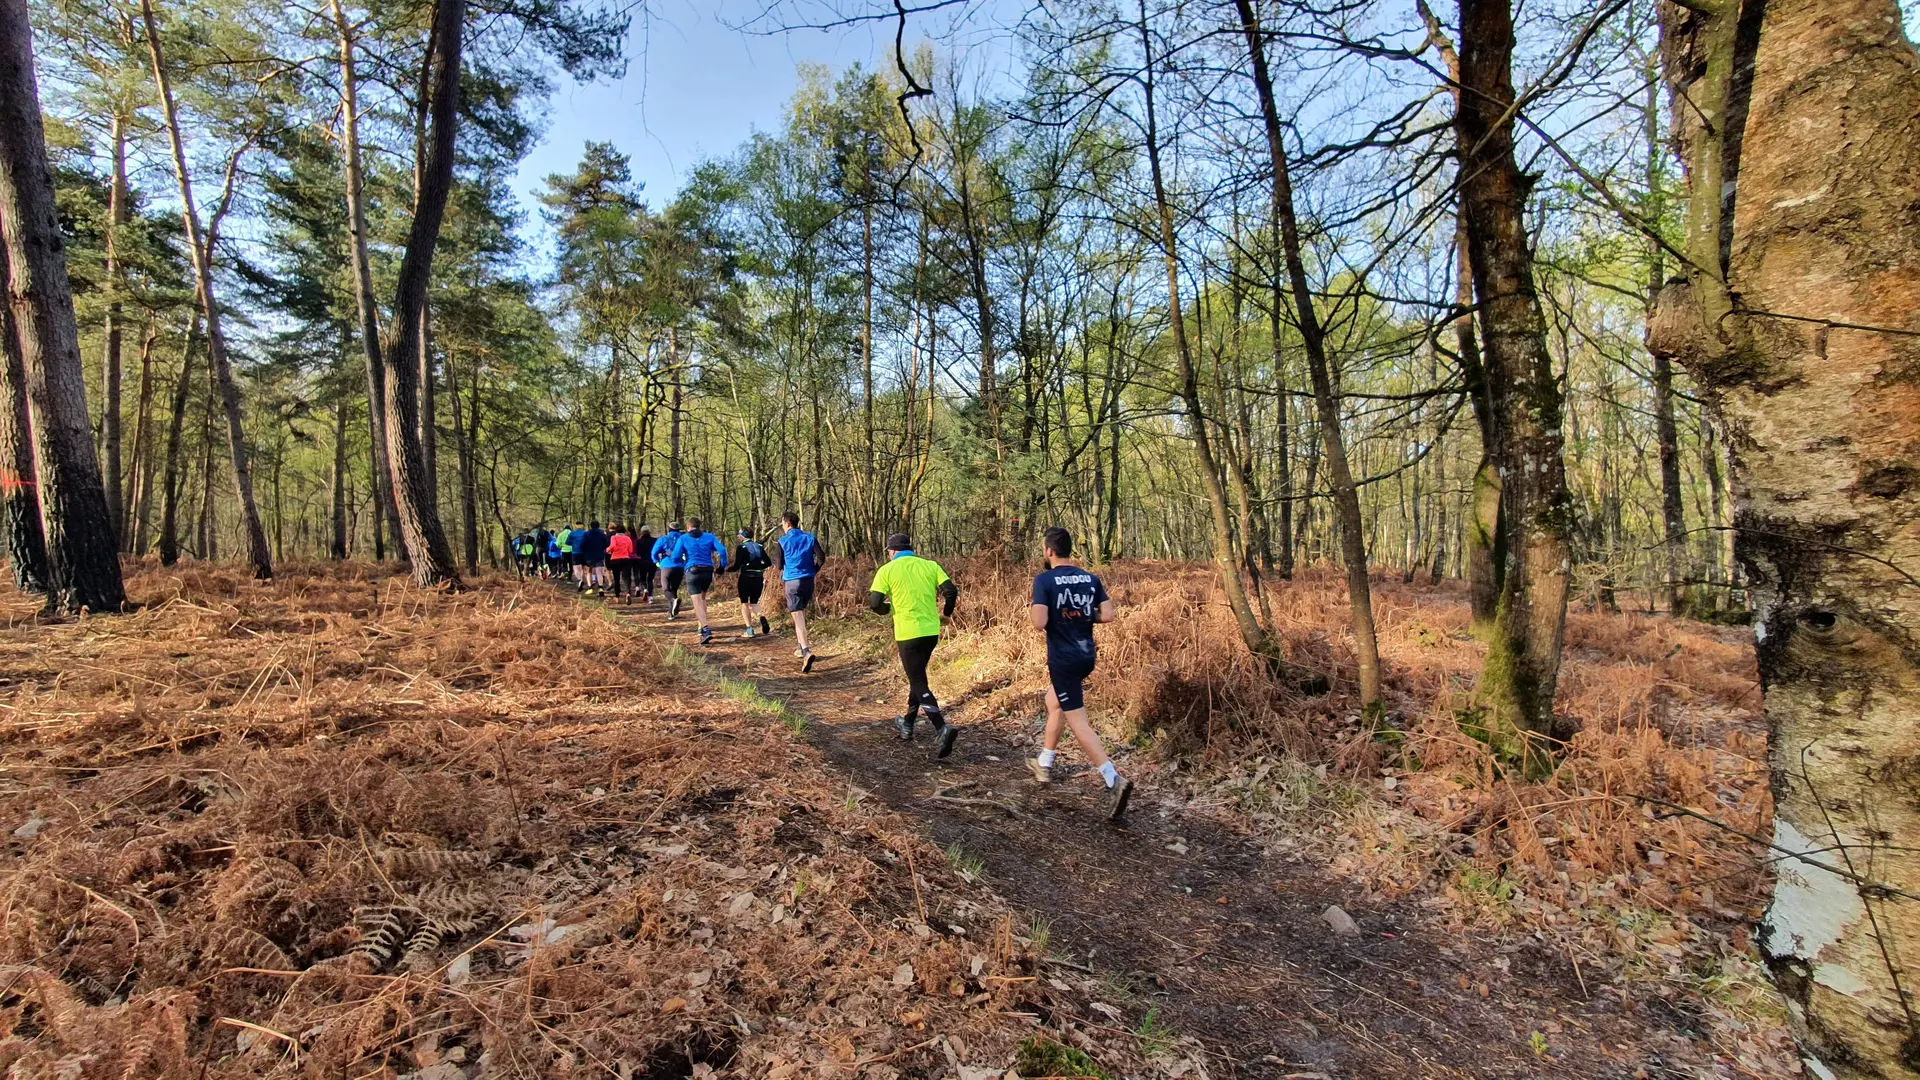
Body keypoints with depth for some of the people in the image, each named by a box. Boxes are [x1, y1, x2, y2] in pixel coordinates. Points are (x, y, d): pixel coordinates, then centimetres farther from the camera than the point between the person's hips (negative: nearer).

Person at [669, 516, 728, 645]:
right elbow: (722, 550, -5)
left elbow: (675, 557, -3)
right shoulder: (709, 537, 10)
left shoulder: (683, 538, 5)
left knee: (697, 602, -8)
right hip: (708, 571, 3)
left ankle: (706, 629, -26)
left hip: (692, 571, -3)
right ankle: (702, 626, 23)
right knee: (702, 597, 25)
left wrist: (683, 565, 16)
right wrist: (722, 566, 4)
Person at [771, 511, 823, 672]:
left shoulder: (782, 541, -1)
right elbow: (821, 557, -2)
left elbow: (779, 564, 3)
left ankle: (806, 651, -26)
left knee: (798, 617, -10)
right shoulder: (810, 538, 6)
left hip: (792, 581, -4)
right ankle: (800, 646, 29)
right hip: (808, 580, 4)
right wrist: (812, 571, 12)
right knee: (802, 614, 22)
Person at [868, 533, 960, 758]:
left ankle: (942, 728, -19)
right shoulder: (930, 565, 5)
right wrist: (946, 612, 16)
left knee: (919, 683, -1)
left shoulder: (887, 570, -3)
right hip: (931, 631, 5)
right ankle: (907, 724, 35)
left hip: (908, 633, -5)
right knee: (917, 675, 22)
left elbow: (874, 604, -10)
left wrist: (887, 608, 12)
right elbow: (951, 591, -3)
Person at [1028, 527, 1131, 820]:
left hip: (1063, 659, -7)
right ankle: (1044, 765, 38)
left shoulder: (1044, 580, -14)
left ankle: (1114, 780, -15)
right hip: (1086, 656, 7)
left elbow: (1039, 623, -21)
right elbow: (1108, 615, -2)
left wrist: (1034, 612, 0)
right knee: (1053, 702, 26)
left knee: (1077, 722, -3)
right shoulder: (1090, 579, 3)